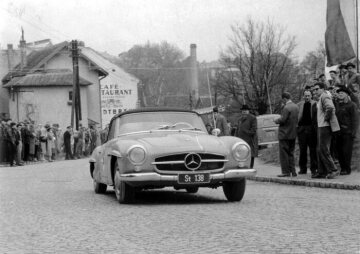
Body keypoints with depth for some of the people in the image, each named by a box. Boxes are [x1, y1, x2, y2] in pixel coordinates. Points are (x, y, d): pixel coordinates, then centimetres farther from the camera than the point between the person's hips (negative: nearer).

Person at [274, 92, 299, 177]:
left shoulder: (287, 108, -18)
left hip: (285, 133, -8)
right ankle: (292, 171, 14)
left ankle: (285, 171, -3)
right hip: (293, 134, 8)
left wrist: (276, 121, -1)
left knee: (283, 153, -2)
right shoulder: (296, 107, 9)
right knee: (290, 153, 15)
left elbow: (282, 120, -21)